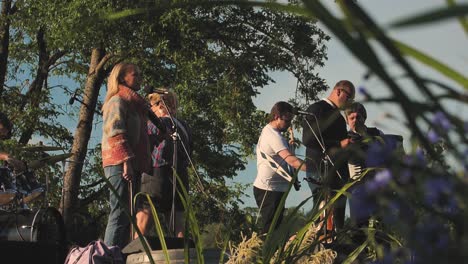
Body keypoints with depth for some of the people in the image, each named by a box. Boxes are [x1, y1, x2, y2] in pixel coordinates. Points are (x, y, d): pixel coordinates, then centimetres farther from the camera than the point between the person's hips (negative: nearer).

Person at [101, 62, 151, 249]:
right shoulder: (118, 101, -2)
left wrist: (145, 165, 18)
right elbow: (115, 133, -15)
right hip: (120, 164, -10)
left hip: (133, 165, 10)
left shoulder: (134, 104, 27)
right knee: (121, 212, -14)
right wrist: (126, 160, -24)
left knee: (127, 213, 6)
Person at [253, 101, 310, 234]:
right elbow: (291, 160, -31)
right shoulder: (274, 136, -20)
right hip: (269, 190, -11)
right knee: (271, 229, -10)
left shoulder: (267, 131, 14)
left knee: (275, 226, 15)